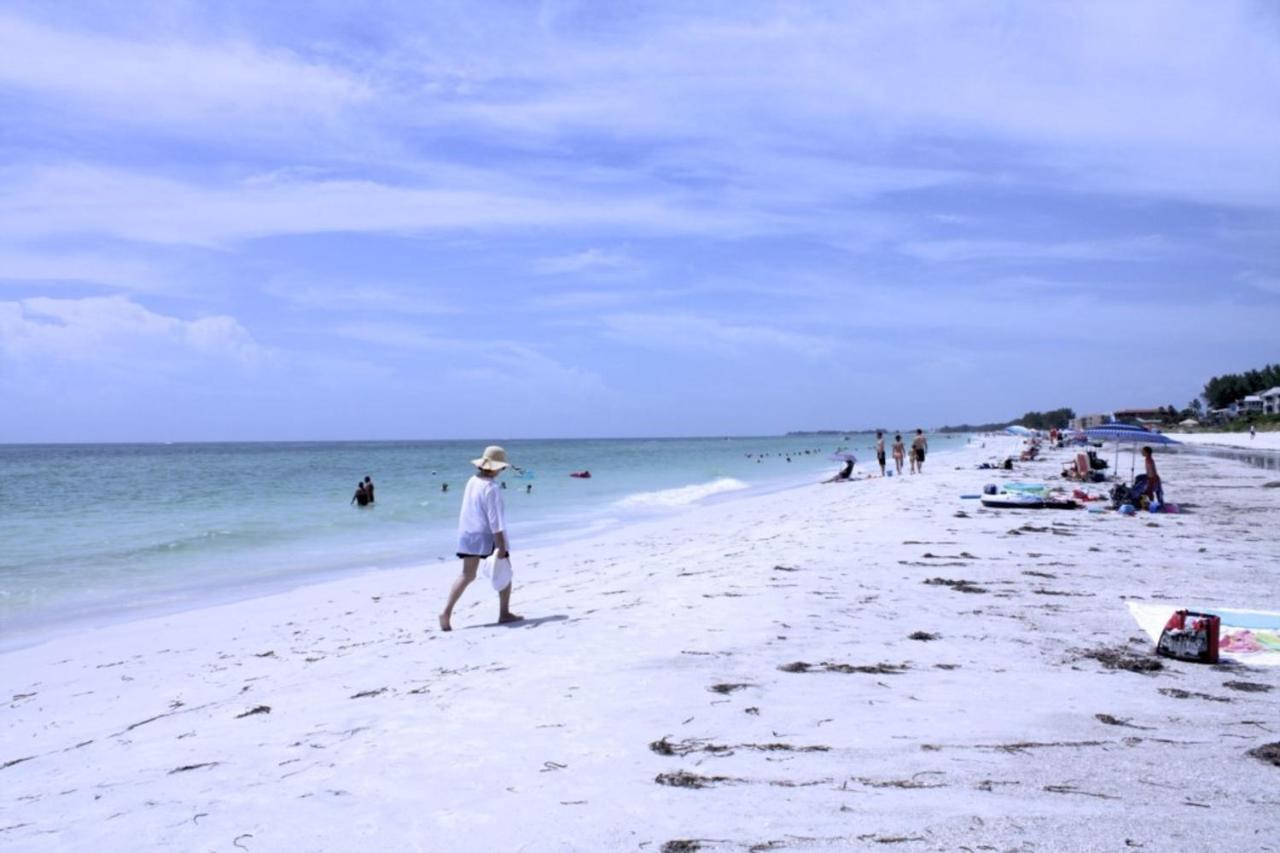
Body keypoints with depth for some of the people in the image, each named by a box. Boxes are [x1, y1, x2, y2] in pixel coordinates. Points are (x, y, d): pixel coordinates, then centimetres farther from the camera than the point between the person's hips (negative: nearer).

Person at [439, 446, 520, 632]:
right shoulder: (491, 488, -18)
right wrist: (501, 546, -21)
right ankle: (504, 613, 17)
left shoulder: (471, 482, 5)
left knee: (467, 575, 9)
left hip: (468, 534, 7)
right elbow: (494, 519, -21)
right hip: (487, 536, -7)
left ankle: (447, 612, -3)